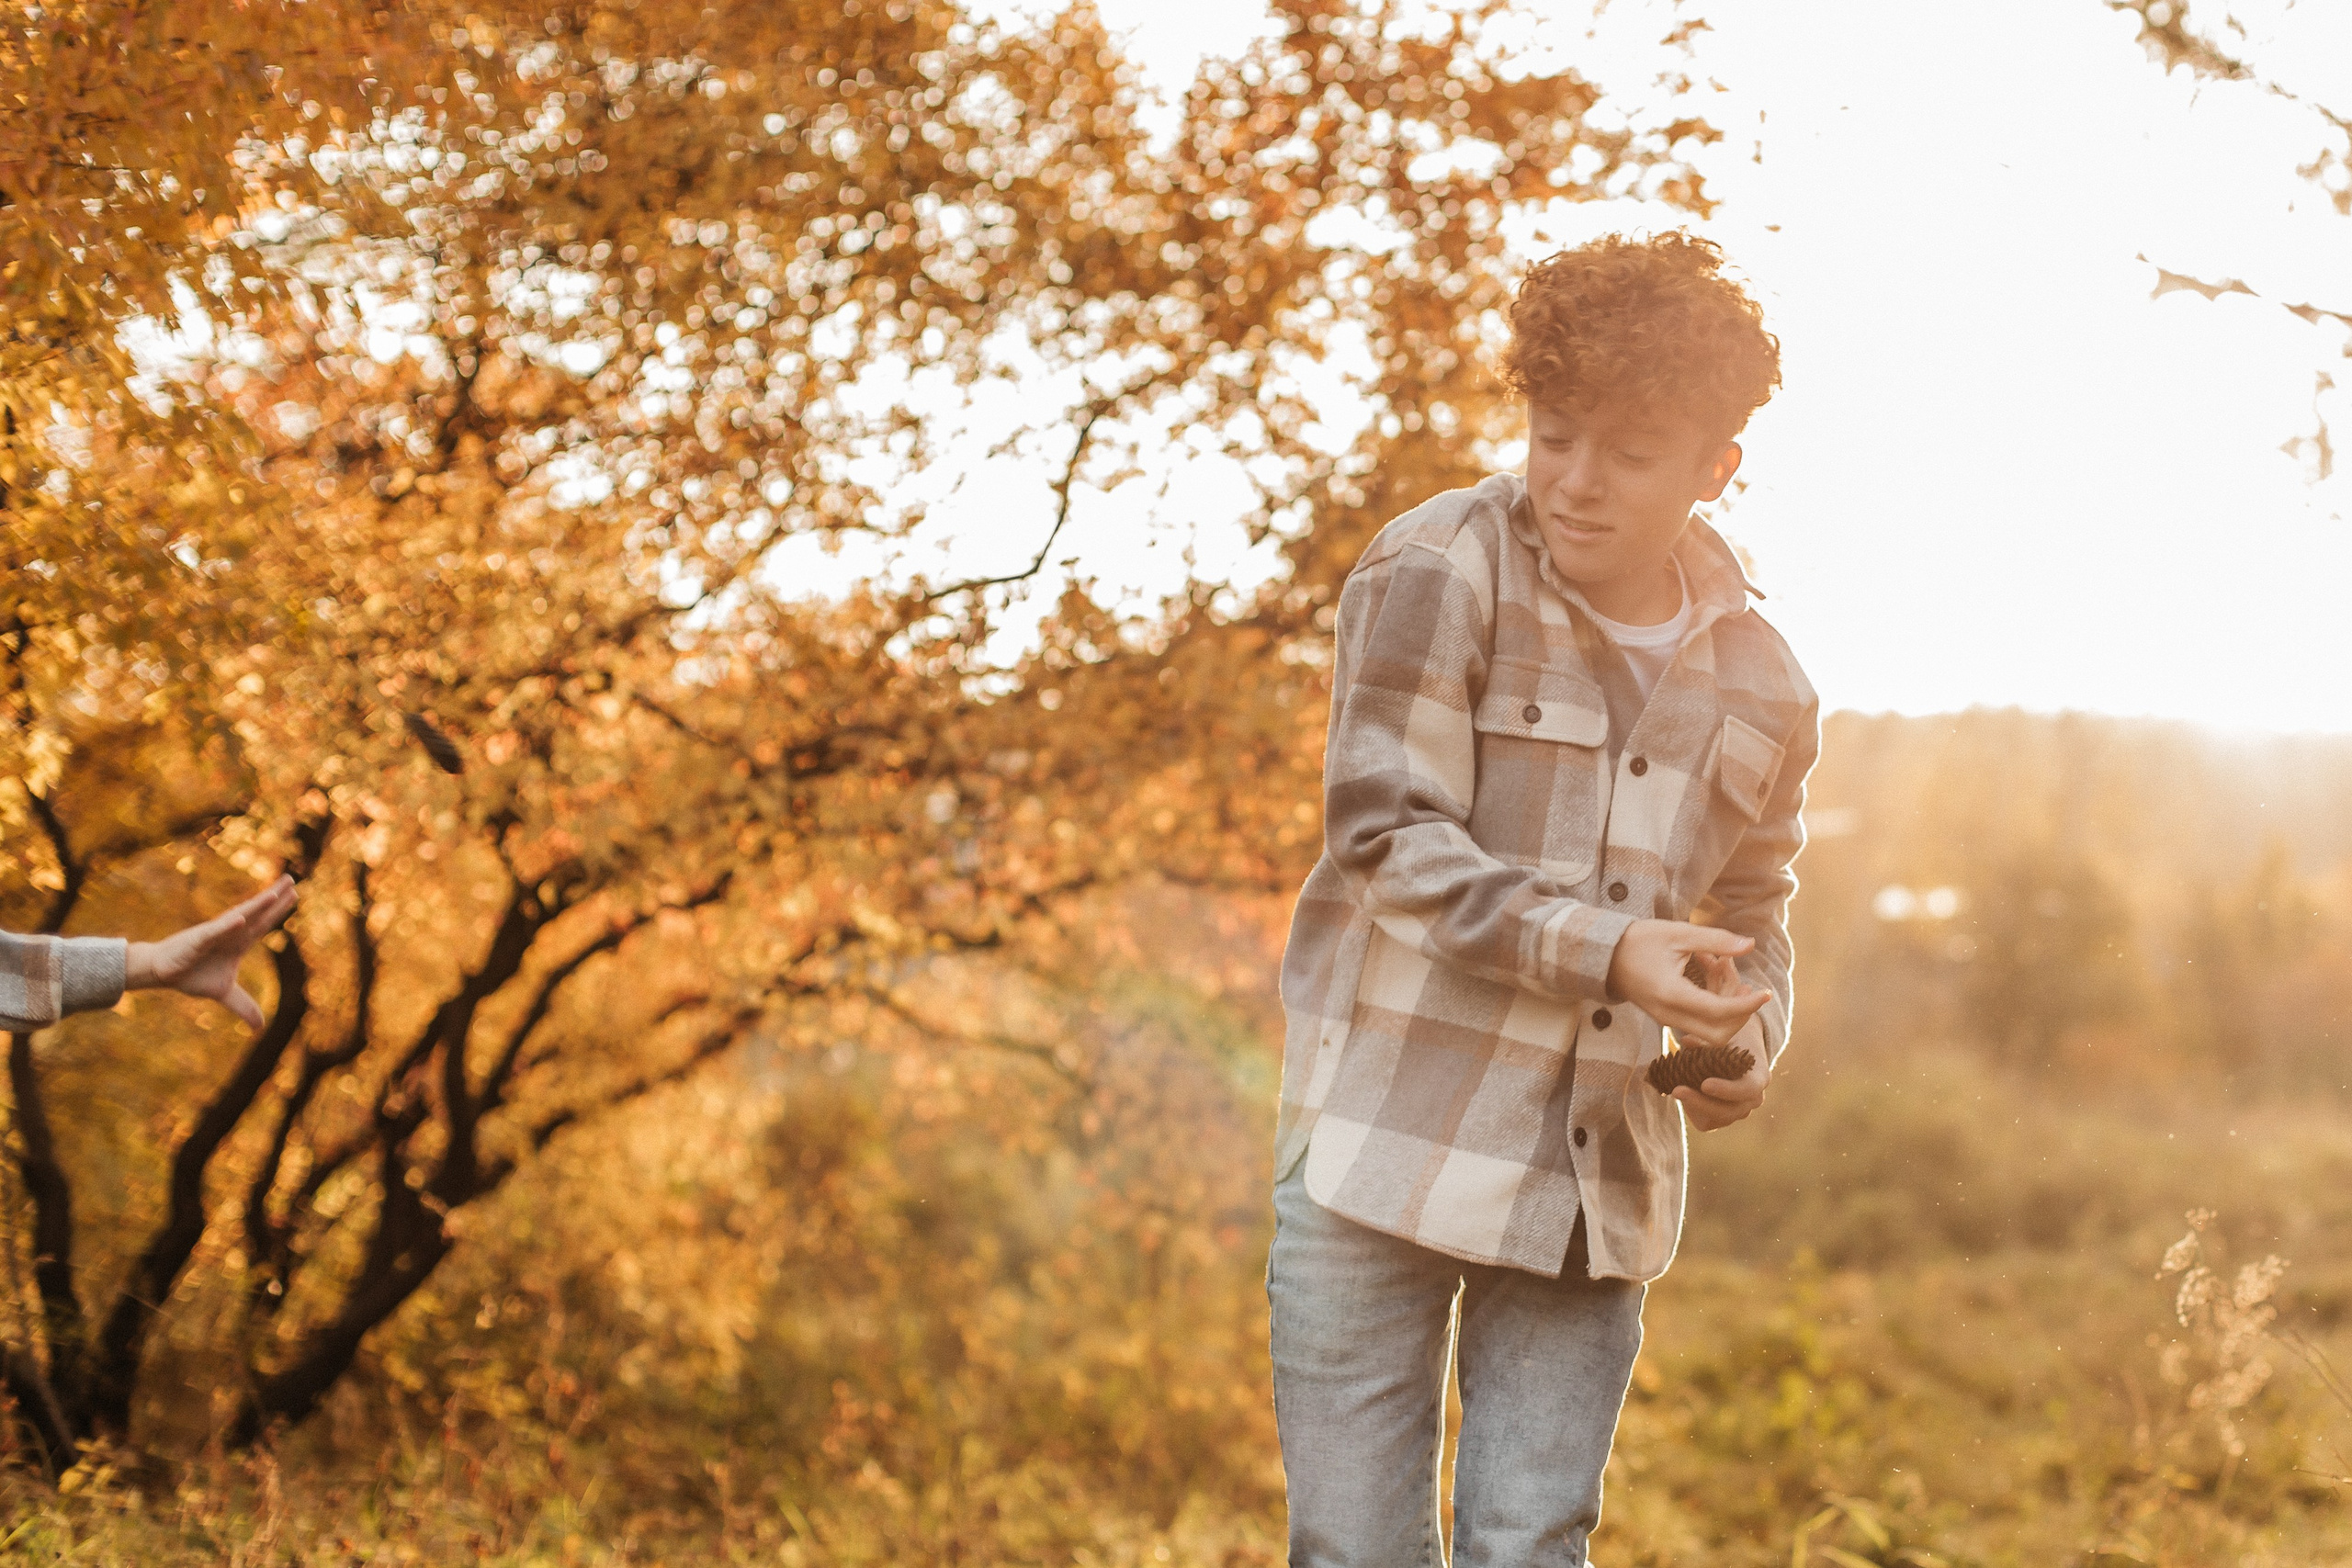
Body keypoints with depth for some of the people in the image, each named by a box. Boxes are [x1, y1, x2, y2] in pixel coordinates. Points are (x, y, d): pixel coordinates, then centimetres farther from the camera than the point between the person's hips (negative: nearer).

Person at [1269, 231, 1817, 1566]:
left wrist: (1744, 1042, 0)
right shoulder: (1438, 573, -7)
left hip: (1598, 1192, 4)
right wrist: (1605, 950, -23)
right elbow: (1391, 840, -13)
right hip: (1387, 1148, -4)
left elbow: (1755, 914, 22)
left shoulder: (1760, 687, 8)